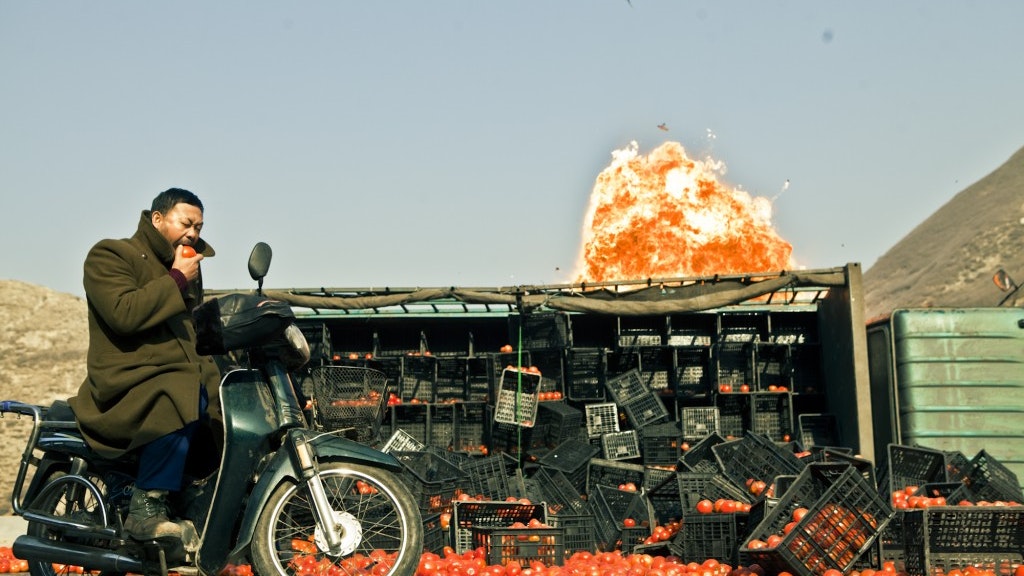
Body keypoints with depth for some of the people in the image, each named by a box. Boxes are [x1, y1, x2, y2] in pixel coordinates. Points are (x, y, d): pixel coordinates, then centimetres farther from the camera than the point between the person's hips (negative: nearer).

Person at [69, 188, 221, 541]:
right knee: (180, 407, -36)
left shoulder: (187, 268, 22)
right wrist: (176, 280, -14)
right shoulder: (110, 256, -3)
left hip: (184, 376, 9)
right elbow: (123, 314, -21)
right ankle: (146, 511, -29)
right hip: (131, 382, -9)